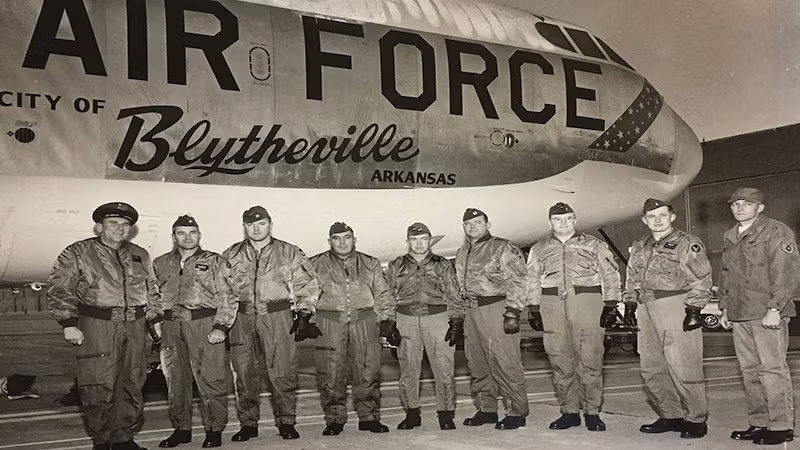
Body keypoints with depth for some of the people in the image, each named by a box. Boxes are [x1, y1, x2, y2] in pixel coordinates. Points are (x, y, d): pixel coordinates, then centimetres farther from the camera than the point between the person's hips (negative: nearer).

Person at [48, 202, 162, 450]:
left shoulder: (140, 255, 15)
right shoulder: (78, 253, 1)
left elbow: (151, 291, 23)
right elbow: (58, 290, -3)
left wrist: (154, 320, 14)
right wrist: (69, 323, -11)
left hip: (135, 327, 5)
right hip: (97, 327, -4)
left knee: (132, 385, 8)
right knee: (99, 388, -3)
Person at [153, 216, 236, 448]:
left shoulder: (214, 261, 3)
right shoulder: (161, 264, 16)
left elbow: (227, 297, -2)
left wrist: (221, 327, -11)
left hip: (204, 324, -4)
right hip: (171, 326, 4)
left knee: (210, 379, -4)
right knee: (175, 379, 10)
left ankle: (214, 430, 8)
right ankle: (181, 429, 24)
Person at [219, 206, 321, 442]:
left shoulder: (289, 253, 5)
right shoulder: (231, 256, 11)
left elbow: (307, 285, 8)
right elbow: (222, 289, 17)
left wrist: (304, 315, 0)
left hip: (278, 317, -2)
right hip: (243, 318, 2)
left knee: (282, 372, -3)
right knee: (244, 373, 5)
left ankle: (286, 422, 11)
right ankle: (248, 423, 17)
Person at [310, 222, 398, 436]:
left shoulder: (371, 265, 12)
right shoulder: (316, 265, 7)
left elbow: (383, 295, 16)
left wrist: (387, 322, 9)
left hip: (365, 322, 1)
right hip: (330, 324, -1)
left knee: (368, 370, 0)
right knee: (331, 374, -2)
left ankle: (368, 416, 14)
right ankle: (334, 419, 11)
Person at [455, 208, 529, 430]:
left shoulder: (503, 248, -4)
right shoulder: (462, 253, 19)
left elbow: (518, 281, -10)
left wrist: (512, 313, -17)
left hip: (496, 308, -8)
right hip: (471, 311, 8)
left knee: (504, 362, -7)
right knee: (477, 363, 11)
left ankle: (517, 412, 2)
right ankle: (486, 409, 23)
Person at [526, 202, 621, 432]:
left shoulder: (594, 245, 10)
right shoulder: (539, 249, 17)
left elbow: (611, 275, 7)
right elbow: (533, 281, 18)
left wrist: (611, 305, -1)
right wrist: (534, 309, 10)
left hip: (588, 304, -2)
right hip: (552, 306, 3)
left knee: (590, 360, -4)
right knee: (560, 361, 4)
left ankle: (592, 413, 6)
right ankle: (569, 412, 14)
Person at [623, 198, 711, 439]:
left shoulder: (687, 244, -1)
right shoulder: (639, 248, 19)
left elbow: (702, 278, -6)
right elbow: (632, 280, 24)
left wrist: (694, 309, -12)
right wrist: (629, 305, 15)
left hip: (676, 306, -7)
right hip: (647, 309, 7)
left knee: (683, 368, -5)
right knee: (651, 368, 9)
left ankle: (696, 420, 8)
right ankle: (670, 416, 22)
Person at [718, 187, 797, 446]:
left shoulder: (776, 232, -4)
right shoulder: (730, 237, 18)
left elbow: (787, 272, -12)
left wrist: (775, 308, -17)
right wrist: (724, 307, 19)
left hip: (767, 315, -7)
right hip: (739, 315, 7)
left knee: (772, 369, -5)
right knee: (750, 371, 9)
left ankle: (781, 426, 3)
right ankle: (758, 424, 17)